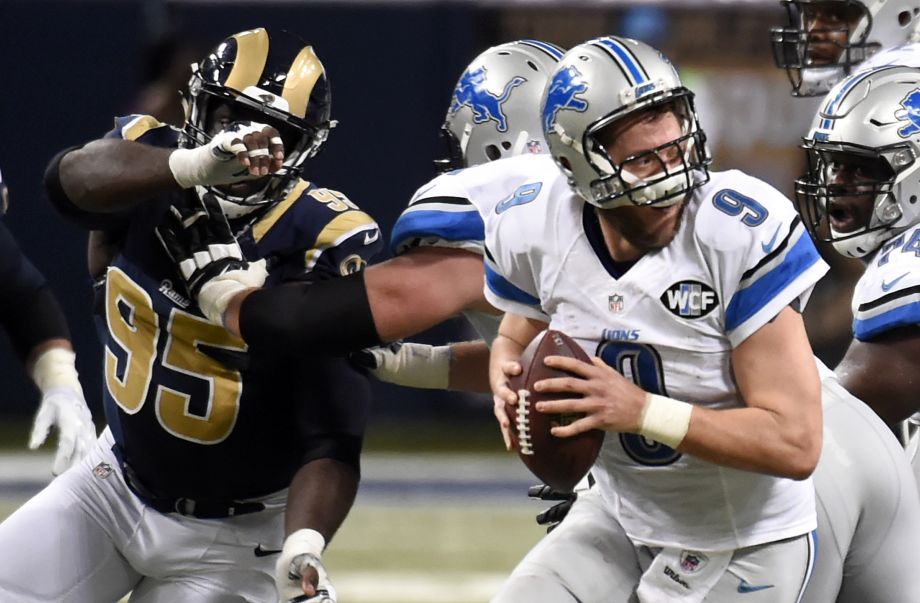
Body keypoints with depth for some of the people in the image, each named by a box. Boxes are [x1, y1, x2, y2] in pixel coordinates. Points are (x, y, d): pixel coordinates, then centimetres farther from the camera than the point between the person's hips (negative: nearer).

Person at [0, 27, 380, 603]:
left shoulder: (322, 244, -21)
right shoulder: (151, 162, -10)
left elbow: (333, 441, -23)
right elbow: (72, 177, -36)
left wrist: (303, 548, -41)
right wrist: (195, 165, -54)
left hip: (230, 538, -4)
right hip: (114, 485, 4)